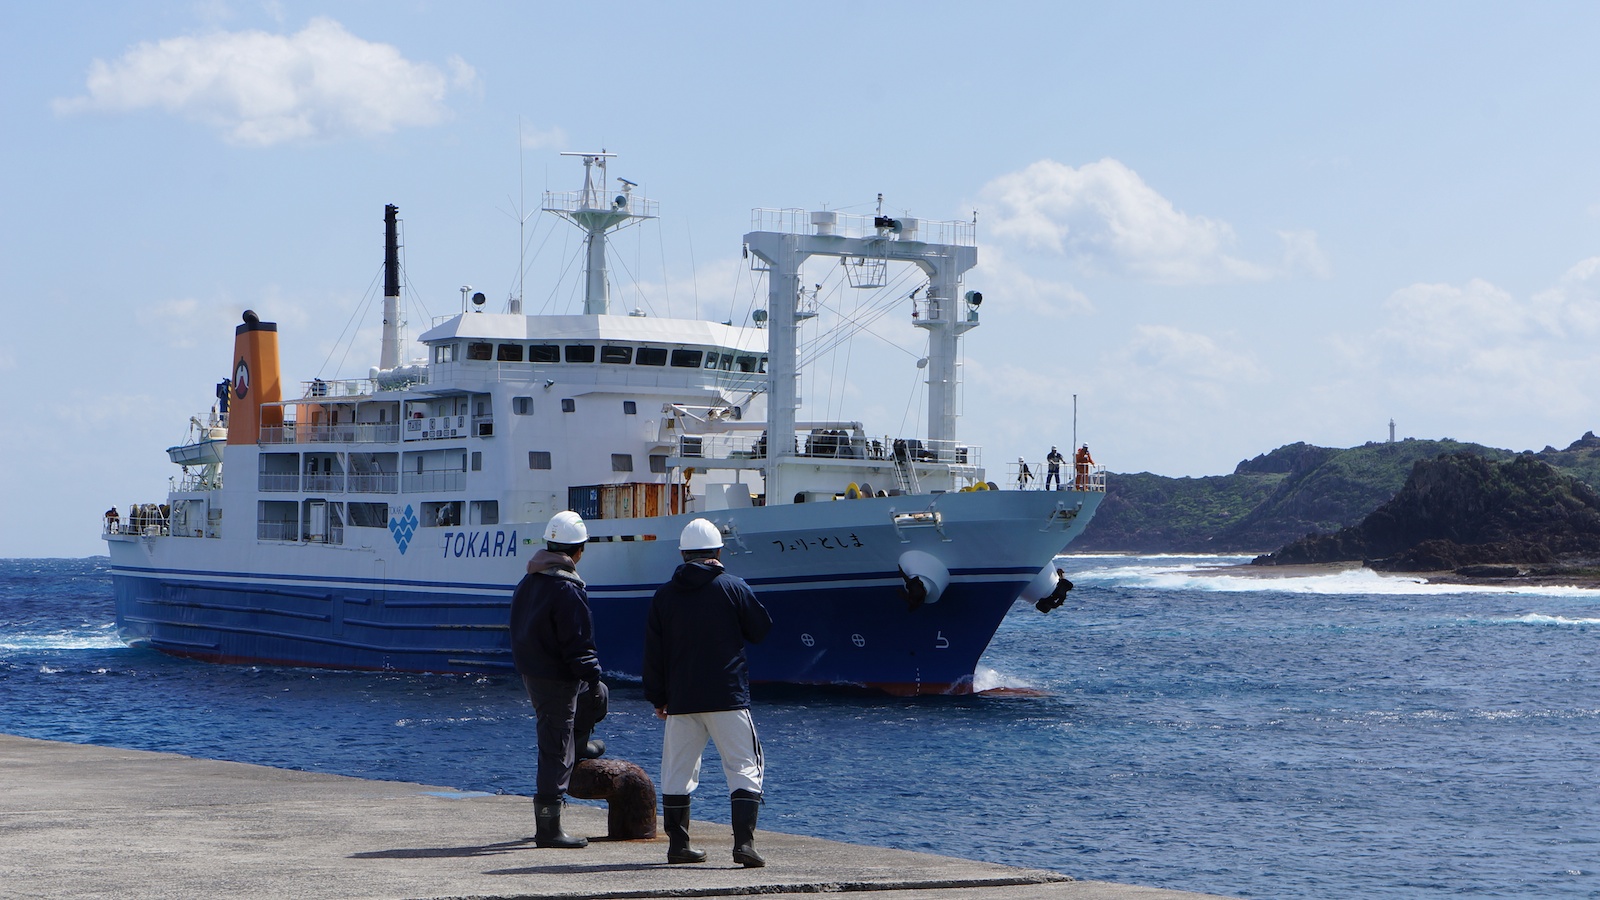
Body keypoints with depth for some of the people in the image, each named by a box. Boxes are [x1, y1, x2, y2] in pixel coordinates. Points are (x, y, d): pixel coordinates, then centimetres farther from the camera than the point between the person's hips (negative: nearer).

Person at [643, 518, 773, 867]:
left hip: (681, 700, 3)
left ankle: (678, 845, 14)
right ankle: (744, 842, -13)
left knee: (677, 772, 12)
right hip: (727, 696, -3)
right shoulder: (733, 587, -2)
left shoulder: (664, 595, 5)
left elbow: (653, 653, 7)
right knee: (744, 769, -1)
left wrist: (657, 697, 15)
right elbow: (762, 629, 6)